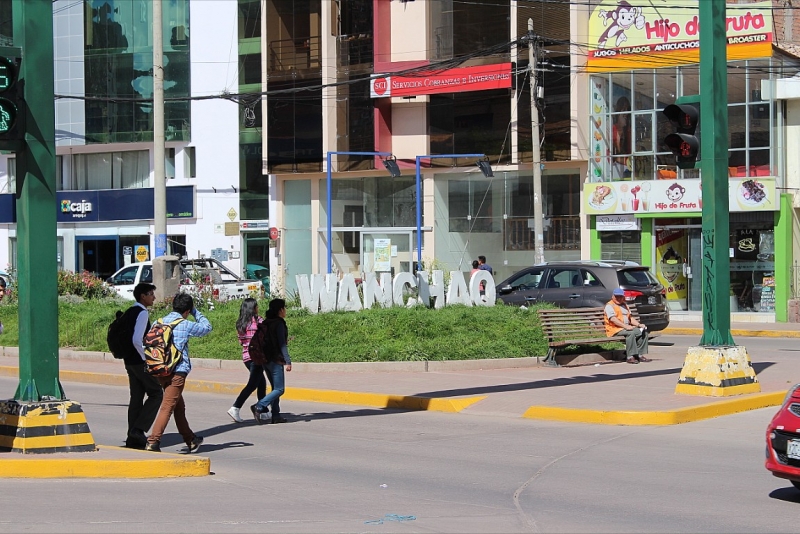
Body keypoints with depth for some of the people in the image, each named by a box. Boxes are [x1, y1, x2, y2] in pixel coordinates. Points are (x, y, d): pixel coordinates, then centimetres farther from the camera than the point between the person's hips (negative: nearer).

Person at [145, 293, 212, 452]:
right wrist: (196, 312, 20)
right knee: (167, 407, -7)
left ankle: (190, 440, 30)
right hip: (178, 371, -7)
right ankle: (153, 442, -16)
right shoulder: (186, 325, -8)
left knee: (179, 407, 18)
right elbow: (207, 327, 9)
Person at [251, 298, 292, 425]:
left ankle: (275, 415, 10)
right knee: (279, 389, -5)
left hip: (265, 360, 9)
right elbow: (282, 344, -16)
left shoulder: (266, 323, 12)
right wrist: (288, 361, -17)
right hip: (276, 360, -9)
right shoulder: (279, 323, -12)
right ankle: (258, 407, -17)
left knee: (275, 388, 13)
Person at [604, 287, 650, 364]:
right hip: (615, 329, -8)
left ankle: (640, 355, -12)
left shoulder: (624, 305, 25)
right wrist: (625, 326, -26)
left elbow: (630, 317, 23)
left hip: (627, 327, 8)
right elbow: (613, 319, -17)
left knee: (643, 332, -10)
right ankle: (630, 357, -34)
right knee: (631, 333, -34)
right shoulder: (609, 306, -3)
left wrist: (639, 324, 4)